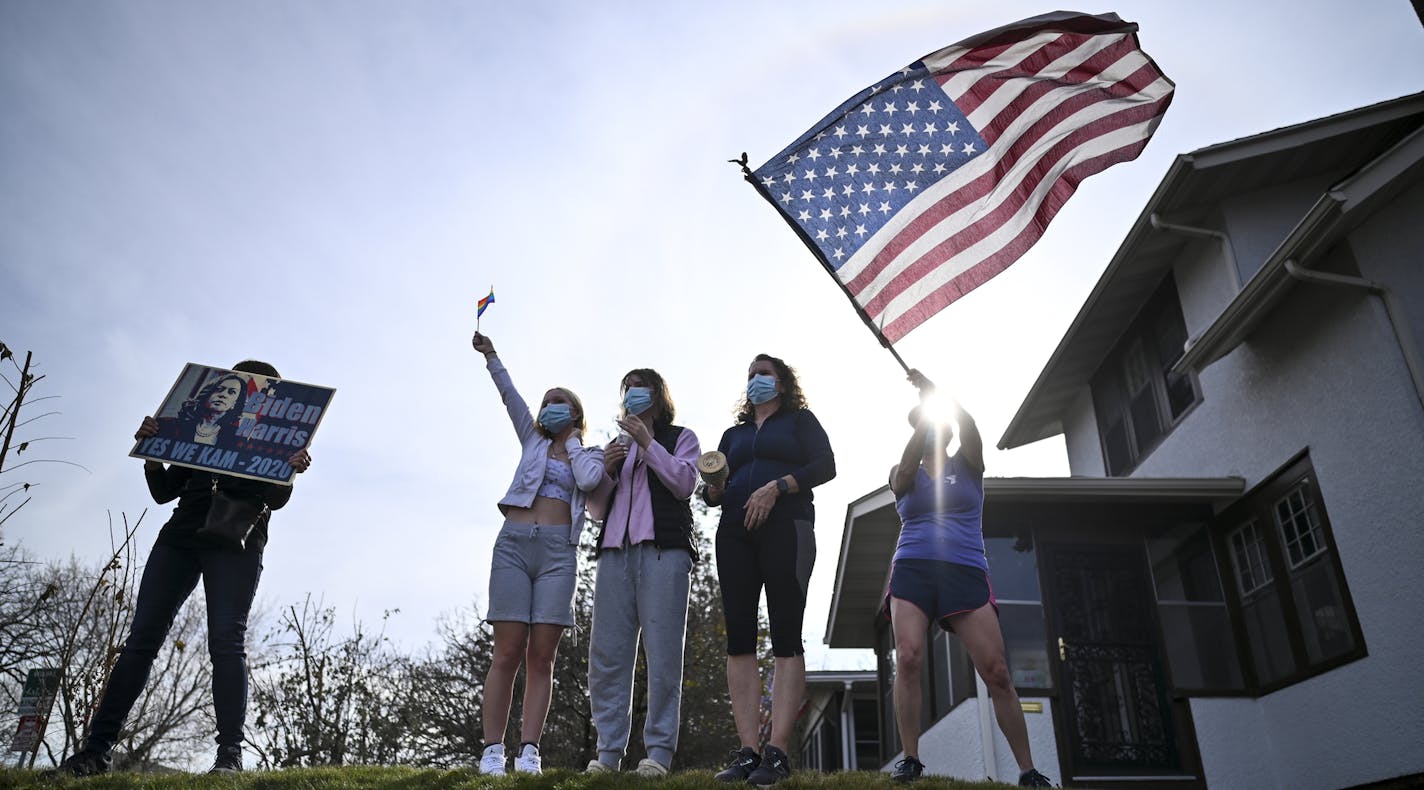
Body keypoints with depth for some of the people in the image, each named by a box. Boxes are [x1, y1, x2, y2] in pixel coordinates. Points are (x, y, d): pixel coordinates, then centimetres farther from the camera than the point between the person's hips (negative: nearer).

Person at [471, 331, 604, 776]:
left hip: (558, 552, 0)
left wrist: (573, 441, 9)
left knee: (542, 655, -5)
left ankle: (528, 751, -4)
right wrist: (490, 356, -1)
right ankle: (492, 750, -3)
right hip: (514, 543, 1)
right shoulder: (532, 441, 21)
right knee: (508, 652, -5)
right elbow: (510, 396, 9)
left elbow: (589, 480, -5)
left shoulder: (591, 455, 18)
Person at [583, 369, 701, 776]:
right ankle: (608, 750, 0)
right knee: (607, 653, -4)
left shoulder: (680, 437, 18)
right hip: (615, 551, 4)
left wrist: (647, 442, -5)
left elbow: (684, 483, -1)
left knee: (662, 650, -9)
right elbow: (596, 508, 22)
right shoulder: (617, 445, 28)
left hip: (663, 551, -4)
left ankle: (659, 751, -6)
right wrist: (606, 470, 3)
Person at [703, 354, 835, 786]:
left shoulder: (800, 420, 13)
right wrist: (712, 489, -4)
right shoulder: (733, 434, 26)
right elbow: (712, 491, 20)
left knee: (785, 638, -10)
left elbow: (825, 466, -3)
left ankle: (777, 754, -14)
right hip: (735, 532, 5)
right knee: (739, 639, -5)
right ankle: (747, 753, -6)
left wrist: (776, 487, -15)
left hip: (785, 528, -5)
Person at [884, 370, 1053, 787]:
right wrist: (924, 411, -7)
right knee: (908, 658, -22)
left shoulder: (967, 466, 15)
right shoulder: (902, 475, 16)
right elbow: (906, 469, -8)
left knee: (997, 672, -9)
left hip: (966, 573, 0)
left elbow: (969, 426, -4)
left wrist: (935, 391, -7)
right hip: (912, 570, 0)